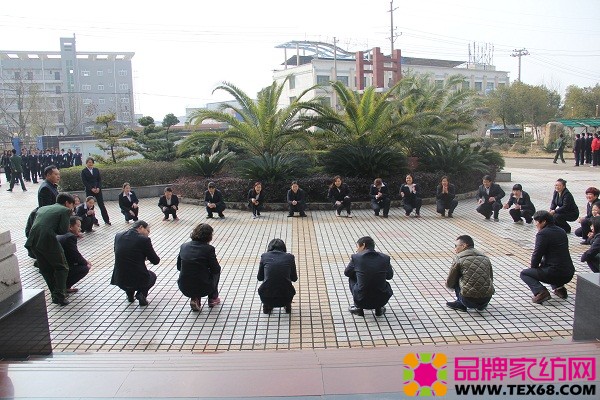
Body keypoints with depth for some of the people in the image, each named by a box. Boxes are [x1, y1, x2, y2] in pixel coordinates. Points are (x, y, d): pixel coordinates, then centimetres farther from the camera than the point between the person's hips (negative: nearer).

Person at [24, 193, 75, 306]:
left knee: (46, 270, 19)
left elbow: (35, 225, 20)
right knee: (62, 268, 9)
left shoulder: (42, 209, 25)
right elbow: (63, 230, -5)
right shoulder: (65, 210, 6)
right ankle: (60, 296, 1)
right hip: (48, 241, -6)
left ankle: (55, 294, 27)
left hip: (32, 241, 6)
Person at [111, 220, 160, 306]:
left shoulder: (118, 236, 2)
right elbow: (155, 261, -6)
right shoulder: (144, 240, -13)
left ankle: (129, 293, 24)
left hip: (119, 280, 5)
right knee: (152, 276, 30)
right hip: (138, 280, -5)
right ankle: (141, 293, 7)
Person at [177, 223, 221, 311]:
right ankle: (213, 299, 29)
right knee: (216, 271, 23)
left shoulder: (184, 246, 2)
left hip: (184, 289, 4)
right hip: (203, 289, -4)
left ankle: (194, 299, 17)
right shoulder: (209, 249, -12)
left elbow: (179, 267, 13)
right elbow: (216, 269, -6)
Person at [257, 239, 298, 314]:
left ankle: (267, 306, 28)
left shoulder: (264, 256, 4)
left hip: (266, 298, 0)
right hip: (285, 298, 0)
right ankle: (287, 305, 26)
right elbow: (294, 278, 16)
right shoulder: (290, 257, 4)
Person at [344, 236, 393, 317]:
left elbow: (347, 273, 11)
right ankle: (378, 308, 20)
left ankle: (359, 308, 24)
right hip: (381, 300, 2)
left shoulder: (356, 257, -7)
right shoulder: (385, 258, -2)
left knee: (352, 278, 26)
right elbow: (390, 276, 15)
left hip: (361, 301, -2)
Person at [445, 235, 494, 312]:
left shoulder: (459, 258, 0)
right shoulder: (486, 258, 14)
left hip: (469, 300, -5)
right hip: (487, 299, 5)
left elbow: (449, 284, 7)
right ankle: (482, 305, 21)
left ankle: (460, 304, 14)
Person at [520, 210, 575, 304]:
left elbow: (537, 254, -12)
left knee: (524, 273, 7)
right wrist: (542, 263, 22)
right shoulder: (562, 232, 13)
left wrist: (534, 267, 8)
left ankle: (541, 292, -14)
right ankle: (559, 287, 19)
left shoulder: (542, 234, -12)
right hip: (569, 274, 8)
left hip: (555, 273, -8)